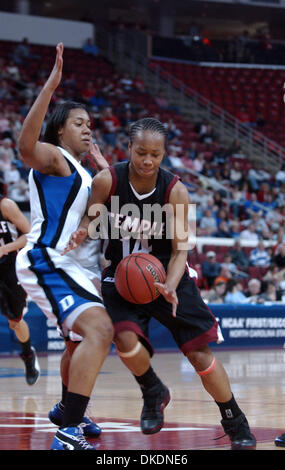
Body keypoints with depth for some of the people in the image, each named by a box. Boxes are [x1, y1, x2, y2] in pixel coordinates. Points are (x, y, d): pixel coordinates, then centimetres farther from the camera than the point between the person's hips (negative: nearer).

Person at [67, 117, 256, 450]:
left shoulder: (175, 191, -16)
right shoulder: (107, 181, -16)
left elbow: (179, 249, -13)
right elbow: (92, 221, -2)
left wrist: (170, 287, -31)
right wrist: (81, 234, -27)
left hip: (167, 275, 0)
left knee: (200, 352, -4)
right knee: (125, 339, -27)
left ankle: (237, 427, 13)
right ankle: (154, 394, 6)